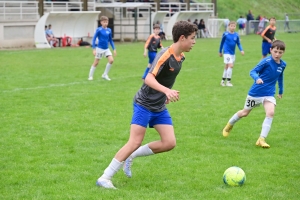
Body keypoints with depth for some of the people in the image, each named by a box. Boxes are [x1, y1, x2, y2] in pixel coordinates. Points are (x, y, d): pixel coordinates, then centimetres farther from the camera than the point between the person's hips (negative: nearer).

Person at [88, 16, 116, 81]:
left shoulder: (109, 30, 3)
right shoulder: (99, 30, -11)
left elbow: (110, 40, 13)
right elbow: (94, 39, -9)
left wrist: (114, 49, 9)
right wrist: (94, 49, -16)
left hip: (106, 49, 5)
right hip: (99, 48, -5)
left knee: (111, 60, -11)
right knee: (96, 63, 2)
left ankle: (105, 75, 3)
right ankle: (90, 76, 17)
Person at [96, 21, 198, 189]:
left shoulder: (181, 57, 5)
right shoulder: (165, 55, -21)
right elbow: (149, 79, -32)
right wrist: (166, 90, -45)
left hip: (160, 107, 8)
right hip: (145, 104, -8)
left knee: (170, 143, -3)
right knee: (135, 142, -12)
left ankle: (131, 156, 13)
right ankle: (105, 178, -5)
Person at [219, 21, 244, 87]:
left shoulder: (236, 35, 0)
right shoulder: (225, 34, -9)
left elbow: (238, 44, 9)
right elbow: (222, 43, 3)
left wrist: (241, 50, -8)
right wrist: (220, 51, 12)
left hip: (233, 53, 5)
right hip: (227, 52, -5)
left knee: (227, 66, 14)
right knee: (231, 65, -16)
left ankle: (223, 80, 27)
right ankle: (228, 81, -8)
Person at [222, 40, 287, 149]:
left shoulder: (283, 65, -2)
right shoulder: (266, 61, -20)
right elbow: (253, 71, -20)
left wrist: (281, 91, 25)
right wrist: (257, 78, -41)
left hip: (269, 94, 3)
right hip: (255, 92, -3)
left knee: (270, 113, -22)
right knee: (244, 113, 14)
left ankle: (261, 139, -19)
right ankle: (229, 126, 43)